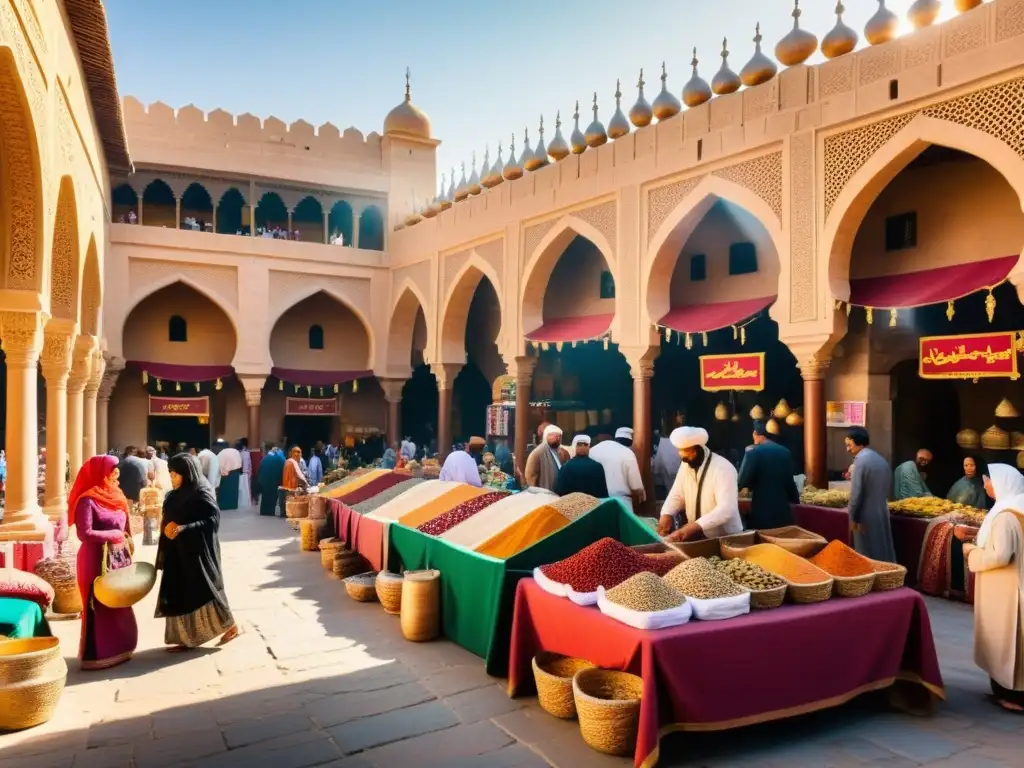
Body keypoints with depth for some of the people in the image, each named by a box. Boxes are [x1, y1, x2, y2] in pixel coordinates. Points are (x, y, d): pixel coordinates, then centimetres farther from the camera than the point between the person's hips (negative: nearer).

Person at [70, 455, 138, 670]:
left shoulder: (115, 496, 11)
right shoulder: (87, 500, -13)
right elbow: (85, 533, -20)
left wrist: (127, 553, 8)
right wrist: (113, 535, -13)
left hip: (119, 559, 7)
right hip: (98, 561, -7)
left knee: (119, 606, 12)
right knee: (100, 608, 0)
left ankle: (117, 650, 22)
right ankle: (97, 655, 9)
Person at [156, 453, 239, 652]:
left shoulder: (202, 493, -16)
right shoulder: (176, 495, 8)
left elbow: (213, 520, -22)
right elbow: (169, 518, 17)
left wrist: (183, 528, -29)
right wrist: (168, 528, -2)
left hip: (198, 551, -8)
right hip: (178, 553, 8)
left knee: (204, 590, 1)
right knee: (178, 595, 8)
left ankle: (231, 626, 16)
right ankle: (186, 637, 16)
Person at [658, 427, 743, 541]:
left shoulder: (723, 468, -19)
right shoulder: (686, 465, 2)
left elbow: (726, 509, -28)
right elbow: (677, 495, 9)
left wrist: (695, 526, -38)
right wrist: (666, 514, -11)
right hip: (697, 536, 6)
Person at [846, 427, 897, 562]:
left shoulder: (861, 459, -14)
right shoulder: (881, 460, 11)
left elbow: (856, 492, -18)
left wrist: (853, 518, -12)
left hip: (866, 516, -8)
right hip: (882, 513, 8)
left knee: (868, 557, 0)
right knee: (884, 553, 12)